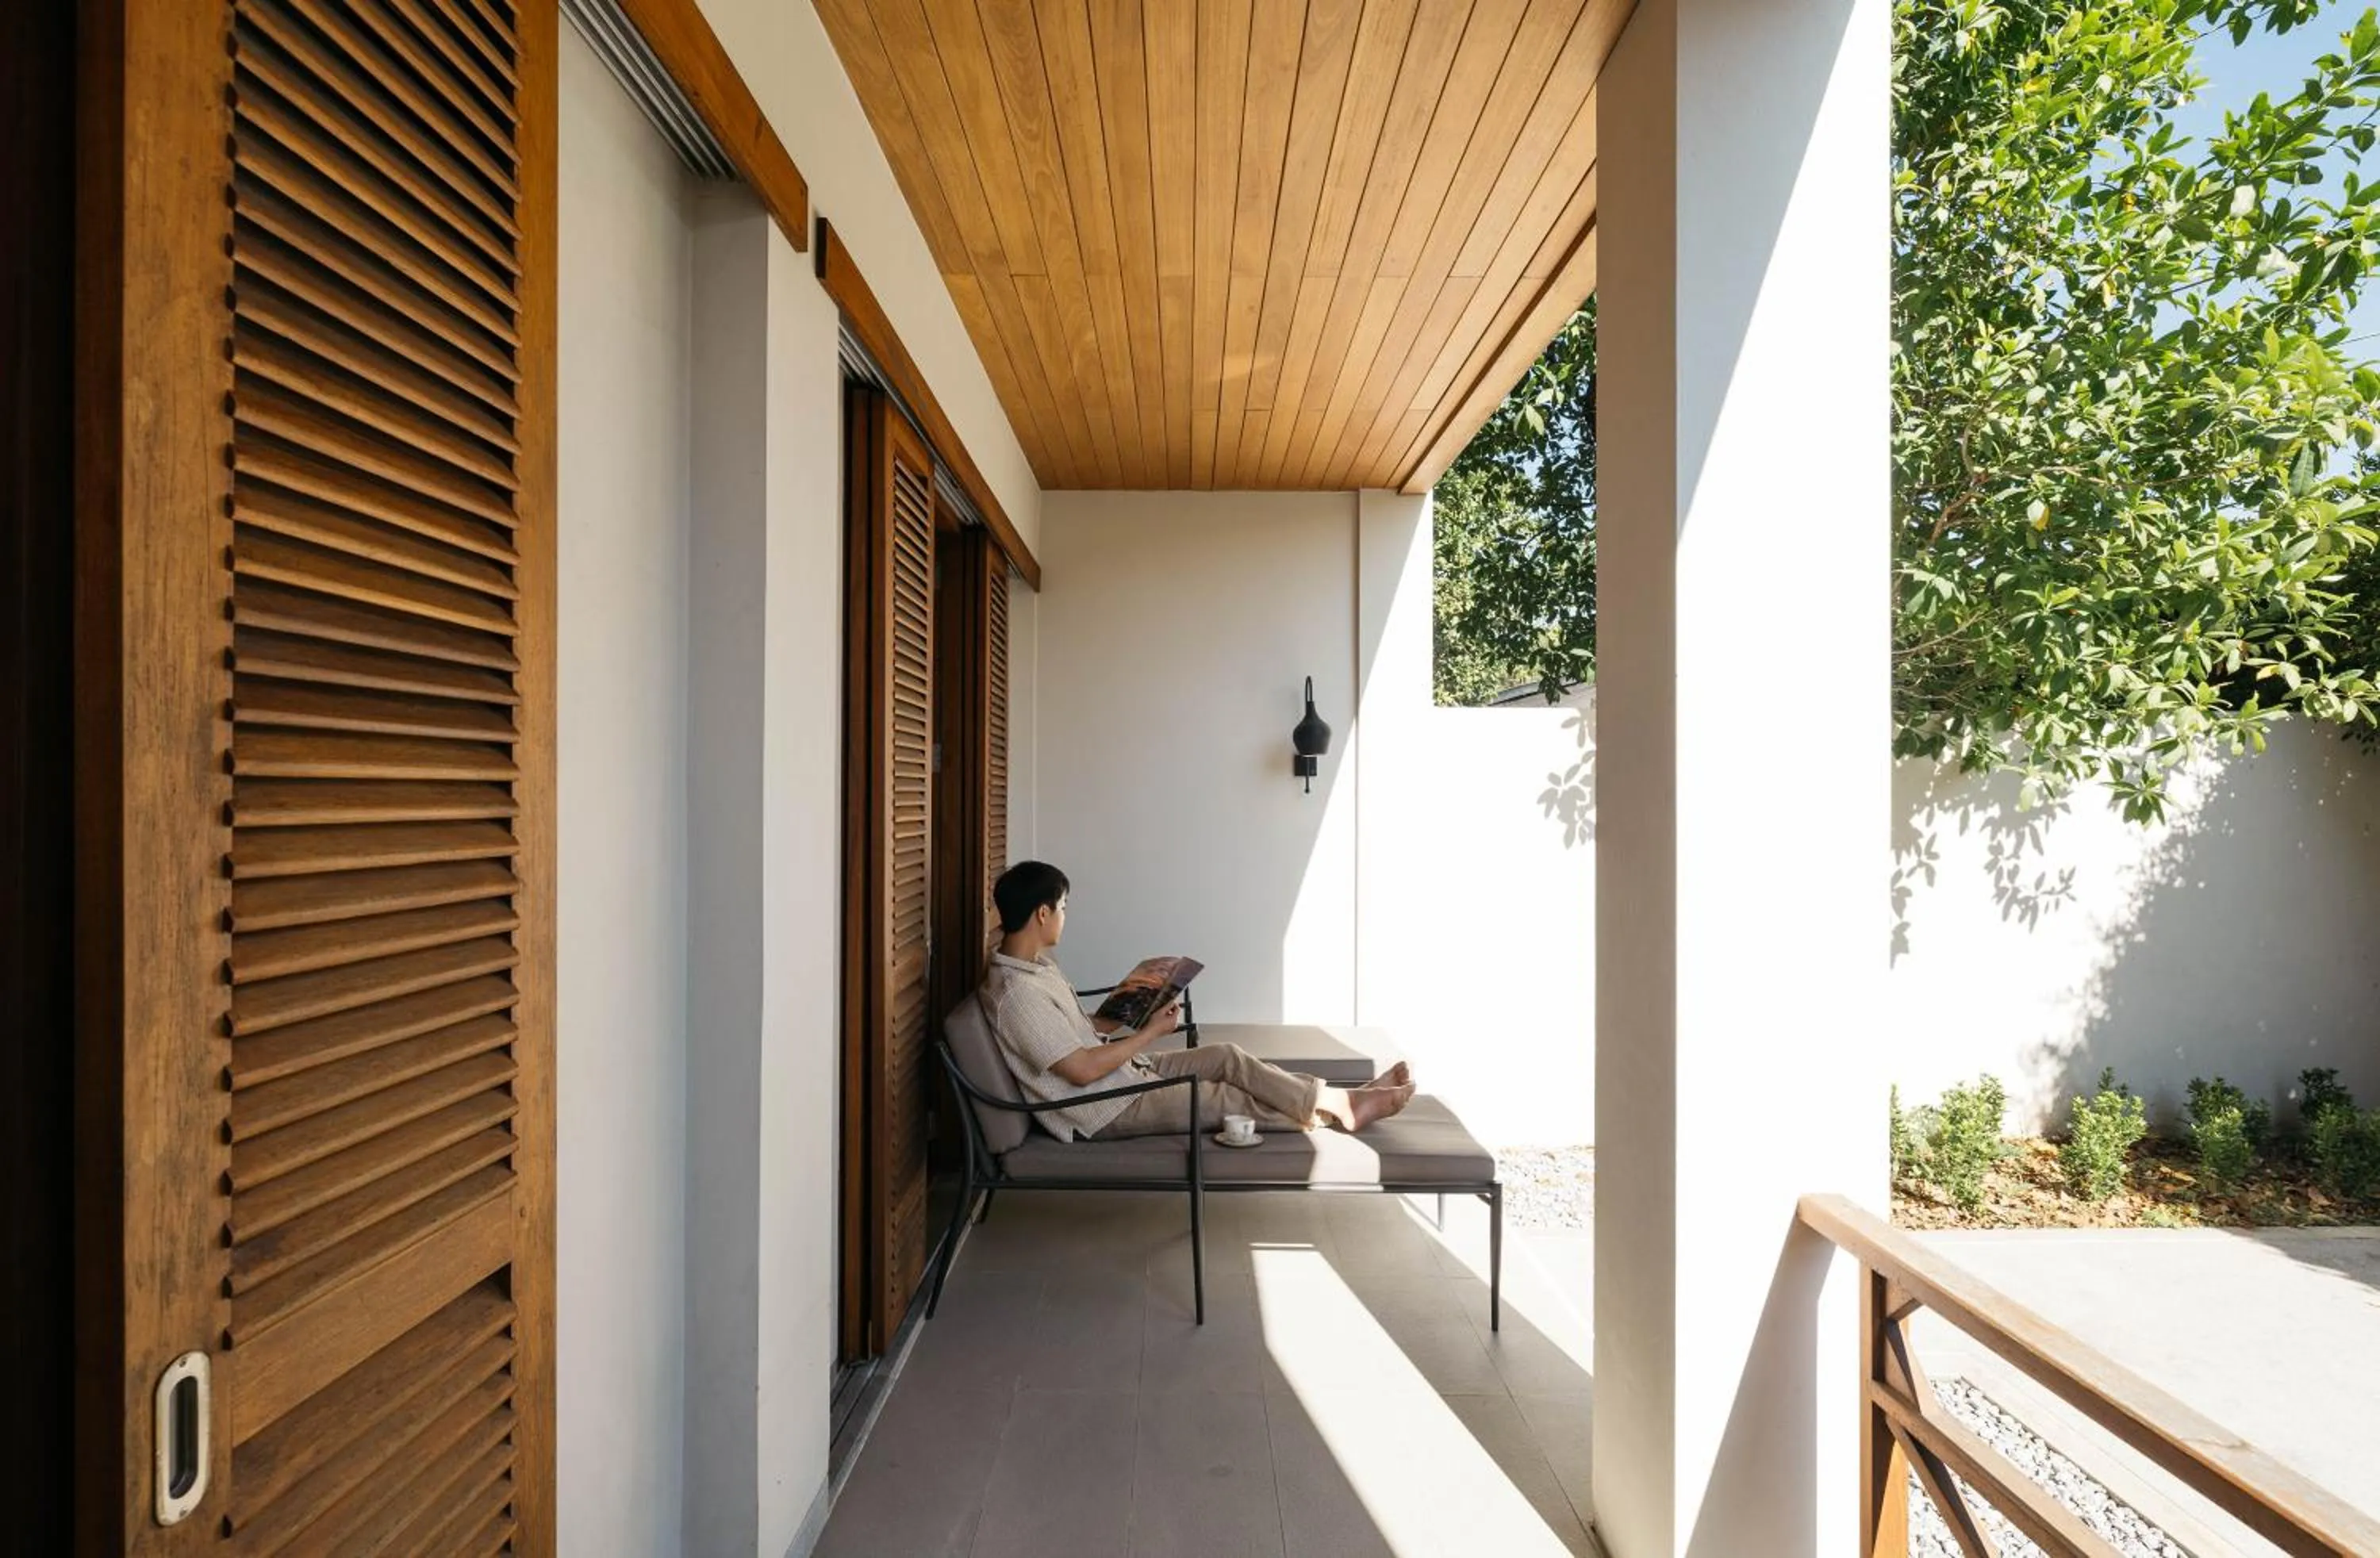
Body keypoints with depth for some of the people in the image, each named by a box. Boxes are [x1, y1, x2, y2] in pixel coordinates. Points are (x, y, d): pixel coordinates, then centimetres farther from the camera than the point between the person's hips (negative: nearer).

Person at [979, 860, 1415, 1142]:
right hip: (1105, 1108, -9)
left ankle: (1343, 1100, 5)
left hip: (1124, 1070, 9)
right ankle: (1340, 1111, 11)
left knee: (1229, 1057, 1)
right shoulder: (1015, 992, -27)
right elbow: (1082, 1070, -26)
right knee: (1229, 1101, -5)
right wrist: (1151, 1032, -16)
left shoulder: (1035, 964, 6)